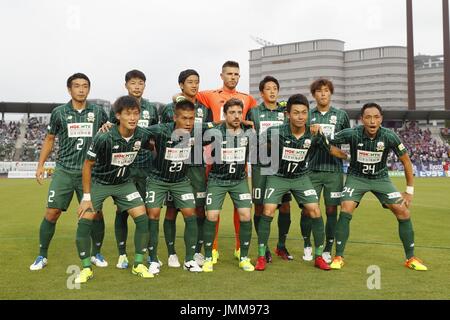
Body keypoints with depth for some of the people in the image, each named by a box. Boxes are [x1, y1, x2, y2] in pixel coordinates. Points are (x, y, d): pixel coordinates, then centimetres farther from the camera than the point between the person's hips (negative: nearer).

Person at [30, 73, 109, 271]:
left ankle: (96, 254, 21)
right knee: (52, 213, -3)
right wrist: (41, 164, 8)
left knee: (96, 213, 0)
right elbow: (49, 139, 13)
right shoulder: (59, 112, 4)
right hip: (64, 171, 0)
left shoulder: (98, 112, 4)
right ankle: (42, 256, 15)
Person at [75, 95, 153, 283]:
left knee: (142, 218, -9)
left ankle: (138, 265, 8)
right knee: (84, 221, -13)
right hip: (99, 182, -3)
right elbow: (87, 165, -17)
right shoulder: (104, 137, -28)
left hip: (124, 183, 3)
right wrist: (87, 197, -15)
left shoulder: (141, 136, -17)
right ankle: (86, 268, 6)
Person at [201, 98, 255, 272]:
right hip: (217, 180, -2)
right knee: (211, 216, -10)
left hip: (240, 180, 2)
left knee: (246, 215, -8)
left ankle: (244, 258, 9)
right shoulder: (214, 133, -14)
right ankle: (208, 258, 8)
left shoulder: (249, 134, -4)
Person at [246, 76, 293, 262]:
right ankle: (263, 248, 13)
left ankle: (281, 246, 19)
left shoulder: (285, 112, 12)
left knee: (285, 205, 3)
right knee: (260, 206, 0)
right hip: (261, 165, -2)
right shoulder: (254, 112, 7)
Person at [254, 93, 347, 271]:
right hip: (278, 176, -2)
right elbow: (259, 145, -6)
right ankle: (261, 257, 3)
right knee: (268, 212, -12)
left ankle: (318, 257, 10)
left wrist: (350, 157, 7)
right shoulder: (276, 132, -24)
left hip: (301, 177, 2)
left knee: (315, 211, -7)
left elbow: (331, 150, 1)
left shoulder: (314, 135, -17)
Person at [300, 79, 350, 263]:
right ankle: (307, 246, 20)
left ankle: (328, 250, 17)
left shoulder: (341, 115, 8)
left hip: (334, 170, 0)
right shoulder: (307, 115, 7)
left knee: (331, 210, 3)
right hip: (312, 169, 0)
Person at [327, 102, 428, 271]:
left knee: (403, 211, -7)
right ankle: (338, 257, -6)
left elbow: (406, 161, -7)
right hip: (356, 177, -1)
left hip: (381, 178, 2)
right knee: (345, 211, -21)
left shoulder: (389, 136, -19)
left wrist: (410, 190, -6)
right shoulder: (352, 134, -23)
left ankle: (411, 258, 10)